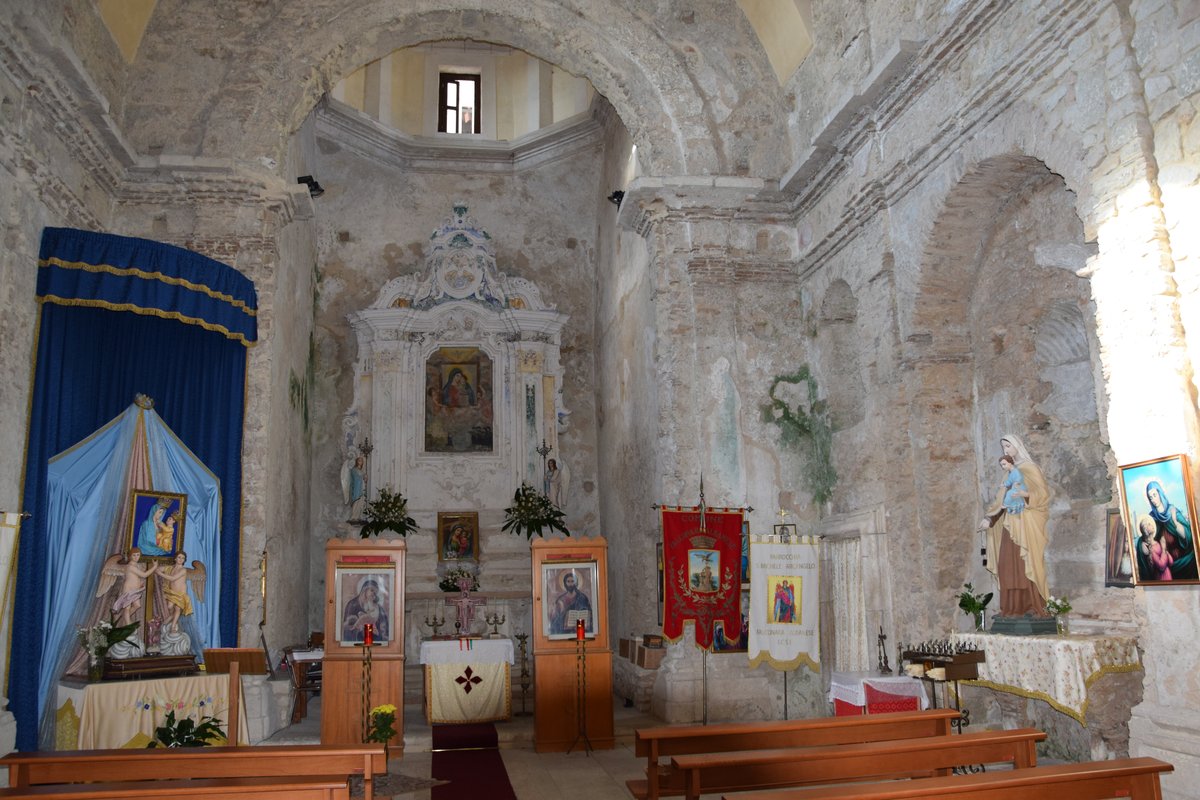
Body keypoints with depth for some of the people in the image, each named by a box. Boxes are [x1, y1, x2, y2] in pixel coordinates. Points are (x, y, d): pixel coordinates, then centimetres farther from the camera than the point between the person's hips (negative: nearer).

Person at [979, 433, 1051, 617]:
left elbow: (1043, 493, -10)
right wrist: (988, 518, 7)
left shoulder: (1030, 468, -3)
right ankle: (1015, 607, 3)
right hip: (1010, 523, 7)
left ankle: (1033, 606, -5)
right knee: (1010, 564, 2)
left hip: (1026, 523, -7)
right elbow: (1002, 499, 16)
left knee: (1026, 563, -8)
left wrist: (1026, 495, -25)